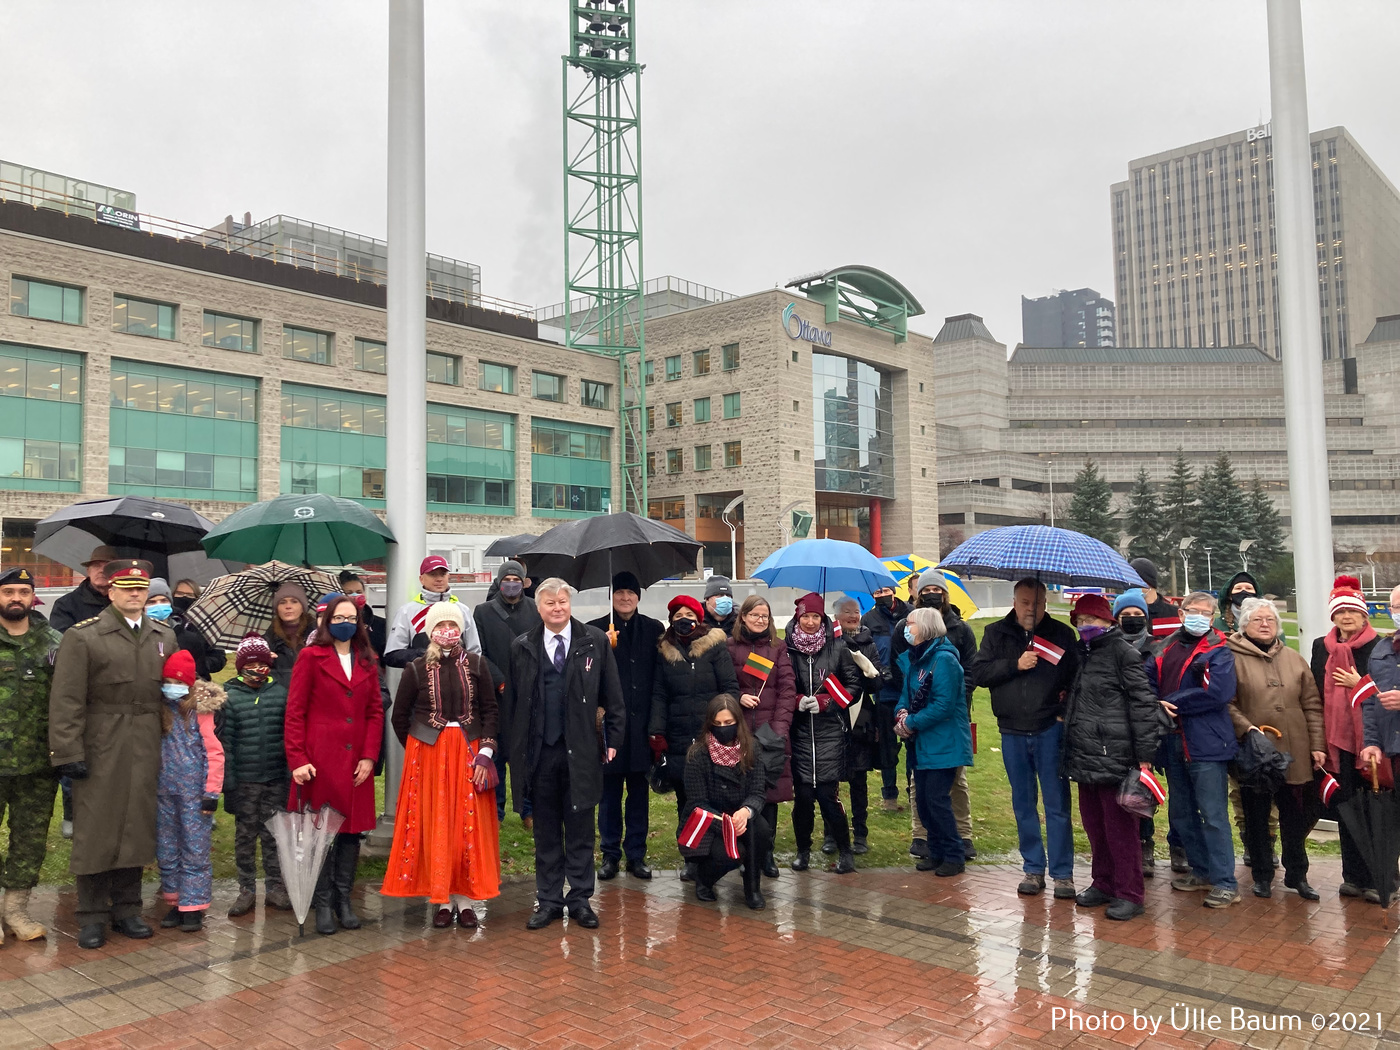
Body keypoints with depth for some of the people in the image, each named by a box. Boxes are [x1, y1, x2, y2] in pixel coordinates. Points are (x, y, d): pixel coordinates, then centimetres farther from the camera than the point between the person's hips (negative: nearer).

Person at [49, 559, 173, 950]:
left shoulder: (165, 636, 11)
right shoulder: (82, 636, -4)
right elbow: (66, 700, -8)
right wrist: (68, 753, -13)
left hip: (146, 752, 4)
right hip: (100, 751, -4)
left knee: (137, 829, 10)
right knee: (95, 832, 3)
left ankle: (127, 909, 23)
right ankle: (92, 917, 16)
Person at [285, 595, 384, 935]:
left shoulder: (367, 661, 12)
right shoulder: (310, 657, 0)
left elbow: (375, 711, 10)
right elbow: (294, 712, -3)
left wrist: (369, 755, -1)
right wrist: (297, 759, -10)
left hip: (356, 762, 4)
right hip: (320, 760, -4)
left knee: (352, 830, 7)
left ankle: (343, 900, 19)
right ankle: (323, 904, 12)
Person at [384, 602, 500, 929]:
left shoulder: (477, 664, 1)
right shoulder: (416, 669, 0)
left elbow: (490, 710, 1)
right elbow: (400, 718, 8)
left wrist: (486, 752, -8)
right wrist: (418, 750, 6)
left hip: (469, 751, 0)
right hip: (428, 752, 0)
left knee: (470, 826, 2)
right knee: (434, 825, 3)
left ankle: (466, 899, 12)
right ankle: (442, 901, 13)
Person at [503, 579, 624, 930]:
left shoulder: (595, 642, 1)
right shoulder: (521, 648, 4)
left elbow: (612, 697, 4)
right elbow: (511, 702, 6)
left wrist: (613, 739, 1)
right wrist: (514, 747, 2)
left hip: (581, 752, -1)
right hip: (538, 753, 1)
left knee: (580, 829, 8)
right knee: (546, 831, 10)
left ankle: (580, 899, 20)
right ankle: (548, 901, 22)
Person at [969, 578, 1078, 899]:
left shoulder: (1061, 633, 3)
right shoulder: (996, 633, 6)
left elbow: (1078, 676, 4)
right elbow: (978, 673, -3)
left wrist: (1067, 708, -10)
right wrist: (1015, 665, -13)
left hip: (1050, 729, -2)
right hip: (1013, 732, 2)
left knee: (1057, 803, 0)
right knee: (1023, 804, 11)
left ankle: (1062, 873, 10)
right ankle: (1033, 869, 23)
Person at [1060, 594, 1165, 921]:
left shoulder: (1123, 651, -8)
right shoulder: (1082, 654, 16)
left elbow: (1143, 703, -13)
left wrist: (1144, 755, -15)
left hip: (1114, 756, -8)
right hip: (1084, 757, 8)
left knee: (1119, 828, 0)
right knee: (1093, 825, 15)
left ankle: (1129, 894, 10)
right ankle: (1104, 884, 28)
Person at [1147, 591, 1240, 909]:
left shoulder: (1218, 651, -6)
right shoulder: (1165, 649, 13)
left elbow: (1218, 692, -19)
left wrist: (1172, 703, -14)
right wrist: (1158, 706, -10)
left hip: (1206, 743, -7)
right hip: (1173, 742, 7)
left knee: (1213, 815, -4)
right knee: (1181, 814, 16)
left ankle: (1225, 882, 4)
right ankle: (1201, 870, 30)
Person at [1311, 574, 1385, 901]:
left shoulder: (1379, 647, -3)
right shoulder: (1321, 647, 9)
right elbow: (1315, 694, 9)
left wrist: (1360, 684, -13)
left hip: (1369, 737, -4)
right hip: (1337, 739, 4)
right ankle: (1354, 876, 20)